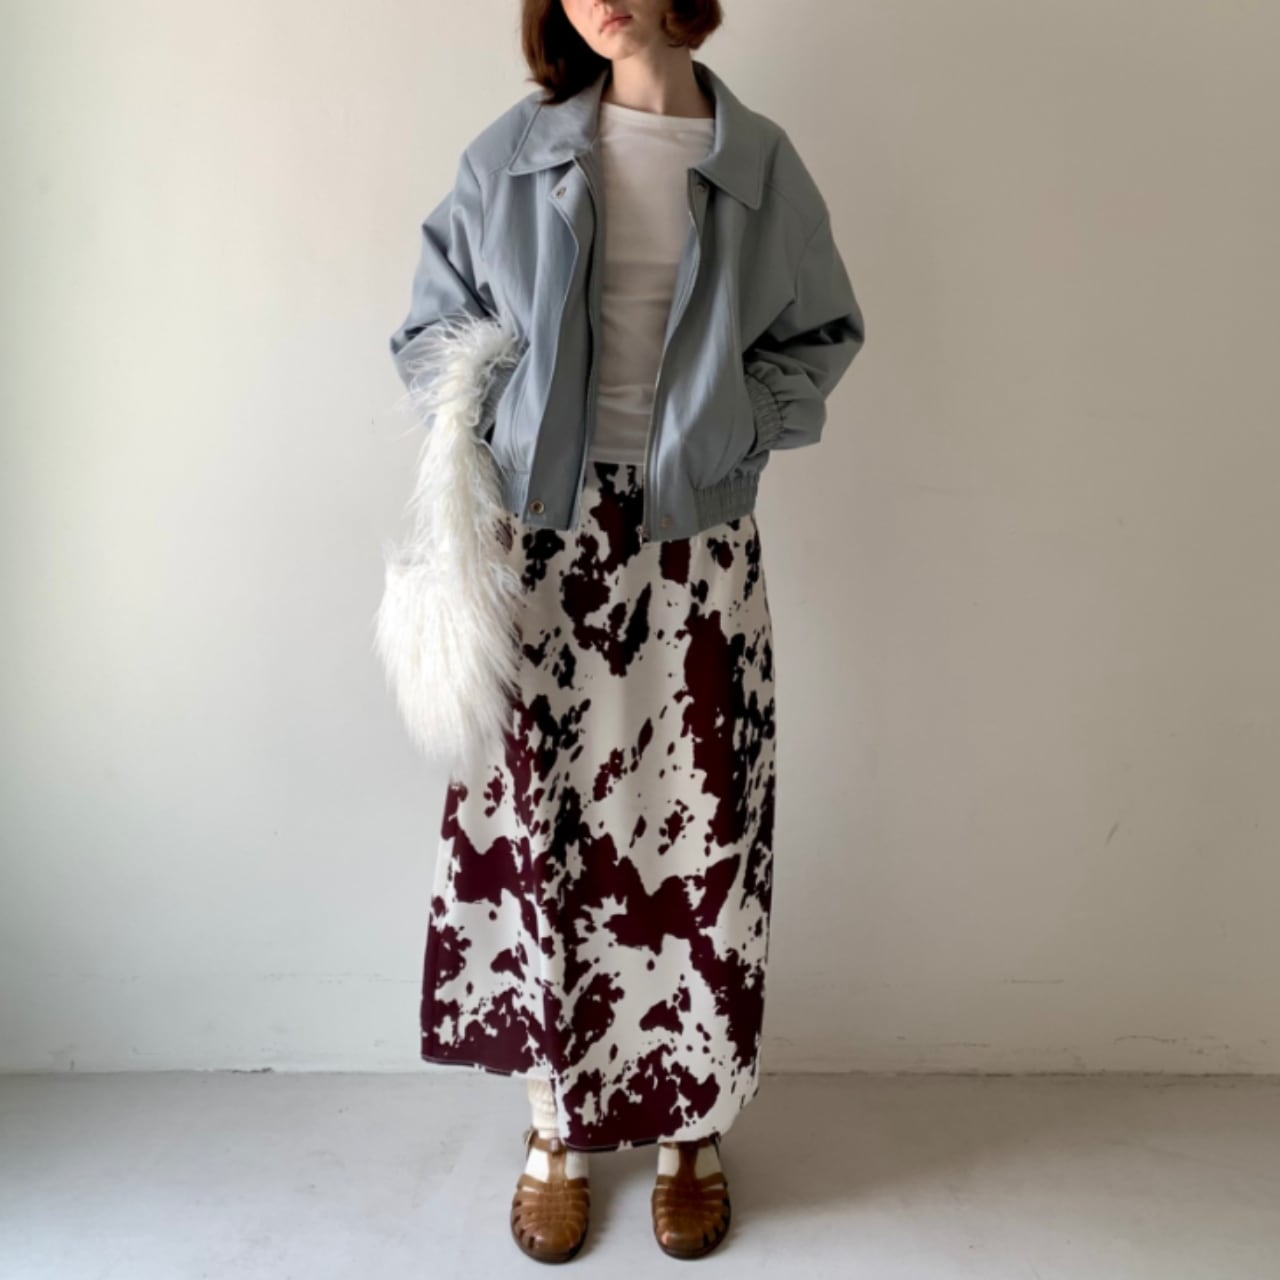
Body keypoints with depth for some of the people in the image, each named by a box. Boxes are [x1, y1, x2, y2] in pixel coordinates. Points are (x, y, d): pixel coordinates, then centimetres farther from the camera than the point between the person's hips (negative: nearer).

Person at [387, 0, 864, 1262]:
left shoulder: (761, 164, 5)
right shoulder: (513, 153, 5)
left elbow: (823, 334, 14)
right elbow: (431, 322, 12)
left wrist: (741, 418, -3)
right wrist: (488, 425, -5)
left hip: (698, 549, 0)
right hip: (545, 537, 1)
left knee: (697, 831, 3)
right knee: (539, 824, 4)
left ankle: (687, 1127, 27)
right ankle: (558, 1124, 27)